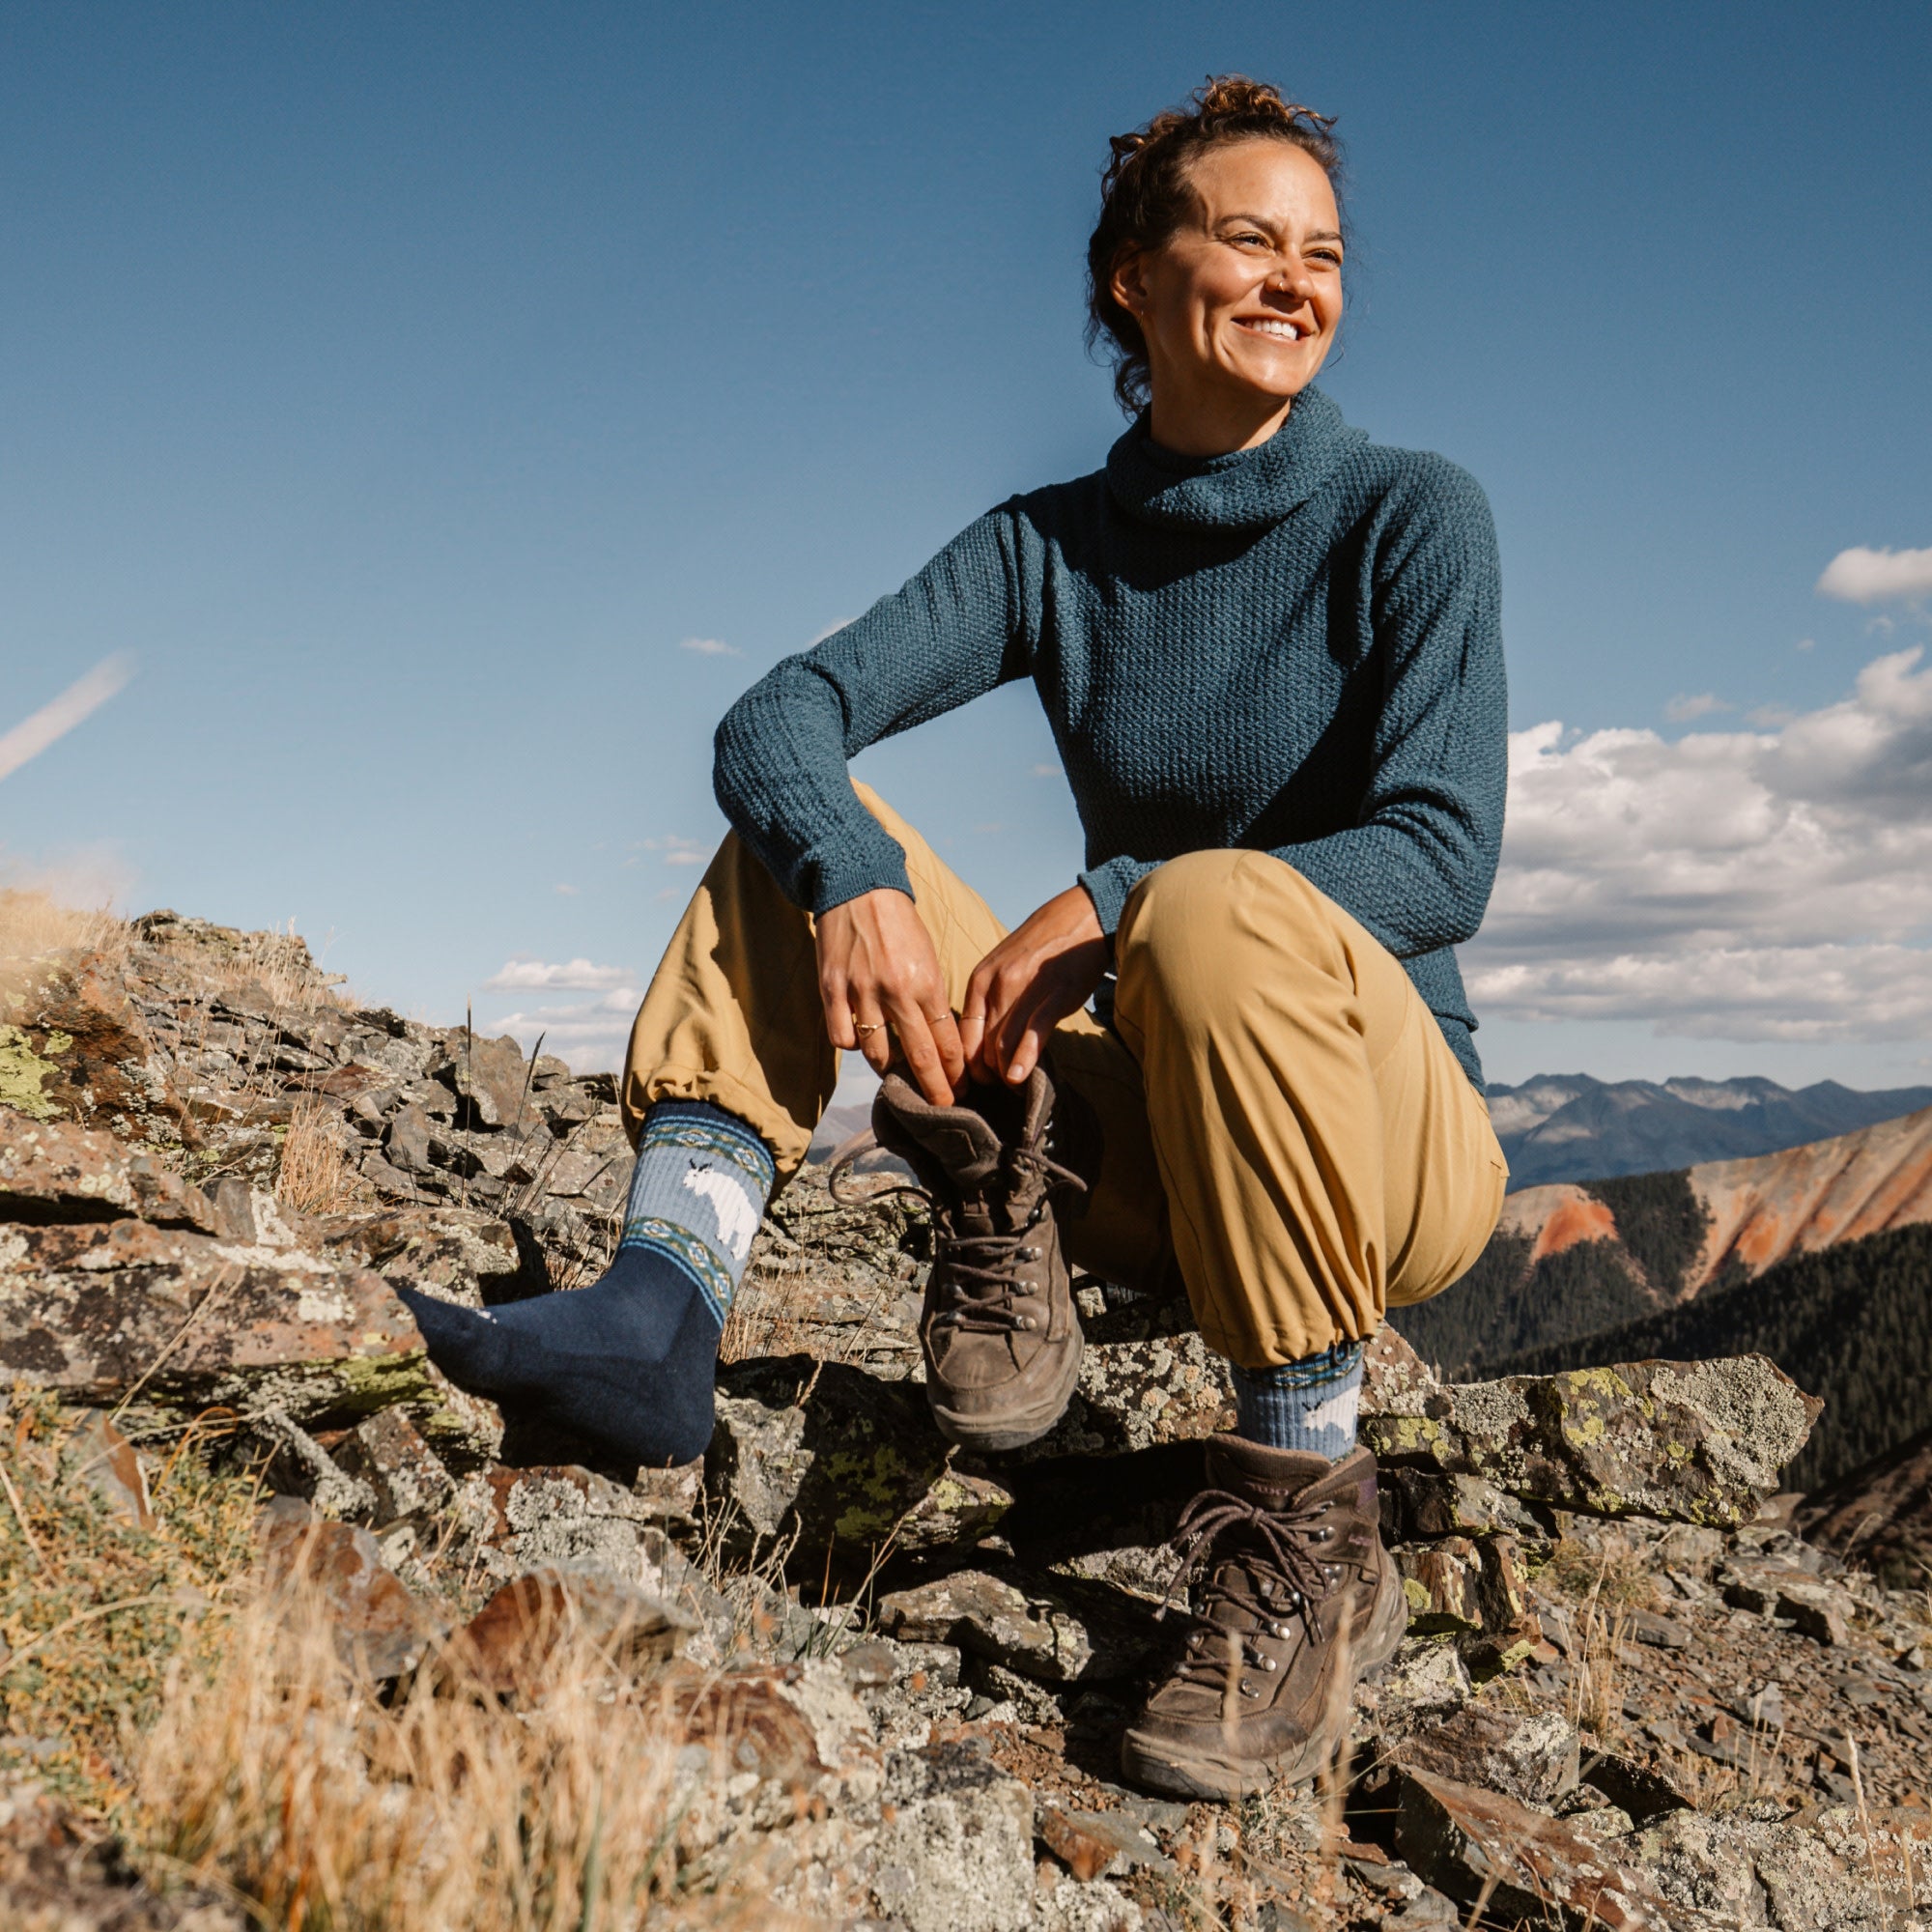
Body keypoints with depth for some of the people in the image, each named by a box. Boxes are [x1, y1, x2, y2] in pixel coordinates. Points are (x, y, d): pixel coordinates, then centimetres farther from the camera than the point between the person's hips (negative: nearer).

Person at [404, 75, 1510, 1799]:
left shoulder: (1412, 515, -4)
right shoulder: (1053, 545, 5)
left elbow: (1445, 857, -16)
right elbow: (780, 715, -6)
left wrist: (1115, 905, -27)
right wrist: (853, 876, -28)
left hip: (1392, 1140, -3)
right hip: (1149, 1144, 4)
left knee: (1214, 905, -36)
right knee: (809, 836, -7)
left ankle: (1311, 1535, -23)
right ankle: (667, 1308, -23)